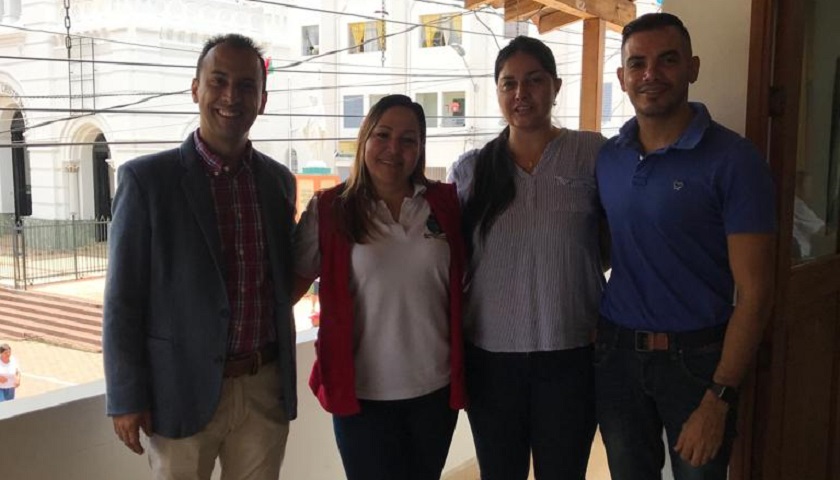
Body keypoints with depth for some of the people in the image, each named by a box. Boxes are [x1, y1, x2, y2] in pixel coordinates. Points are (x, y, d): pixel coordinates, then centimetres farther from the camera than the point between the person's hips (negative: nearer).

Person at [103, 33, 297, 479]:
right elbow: (122, 299, -6)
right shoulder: (147, 178, -7)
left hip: (266, 389, 4)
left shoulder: (279, 180, 5)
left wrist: (283, 376, 8)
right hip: (183, 392, -3)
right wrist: (126, 397, -7)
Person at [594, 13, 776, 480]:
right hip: (616, 352, 4)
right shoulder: (606, 157, 1)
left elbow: (754, 291, -15)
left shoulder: (733, 158, -13)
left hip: (696, 356, -4)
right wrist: (593, 330, 1)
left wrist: (718, 398, -18)